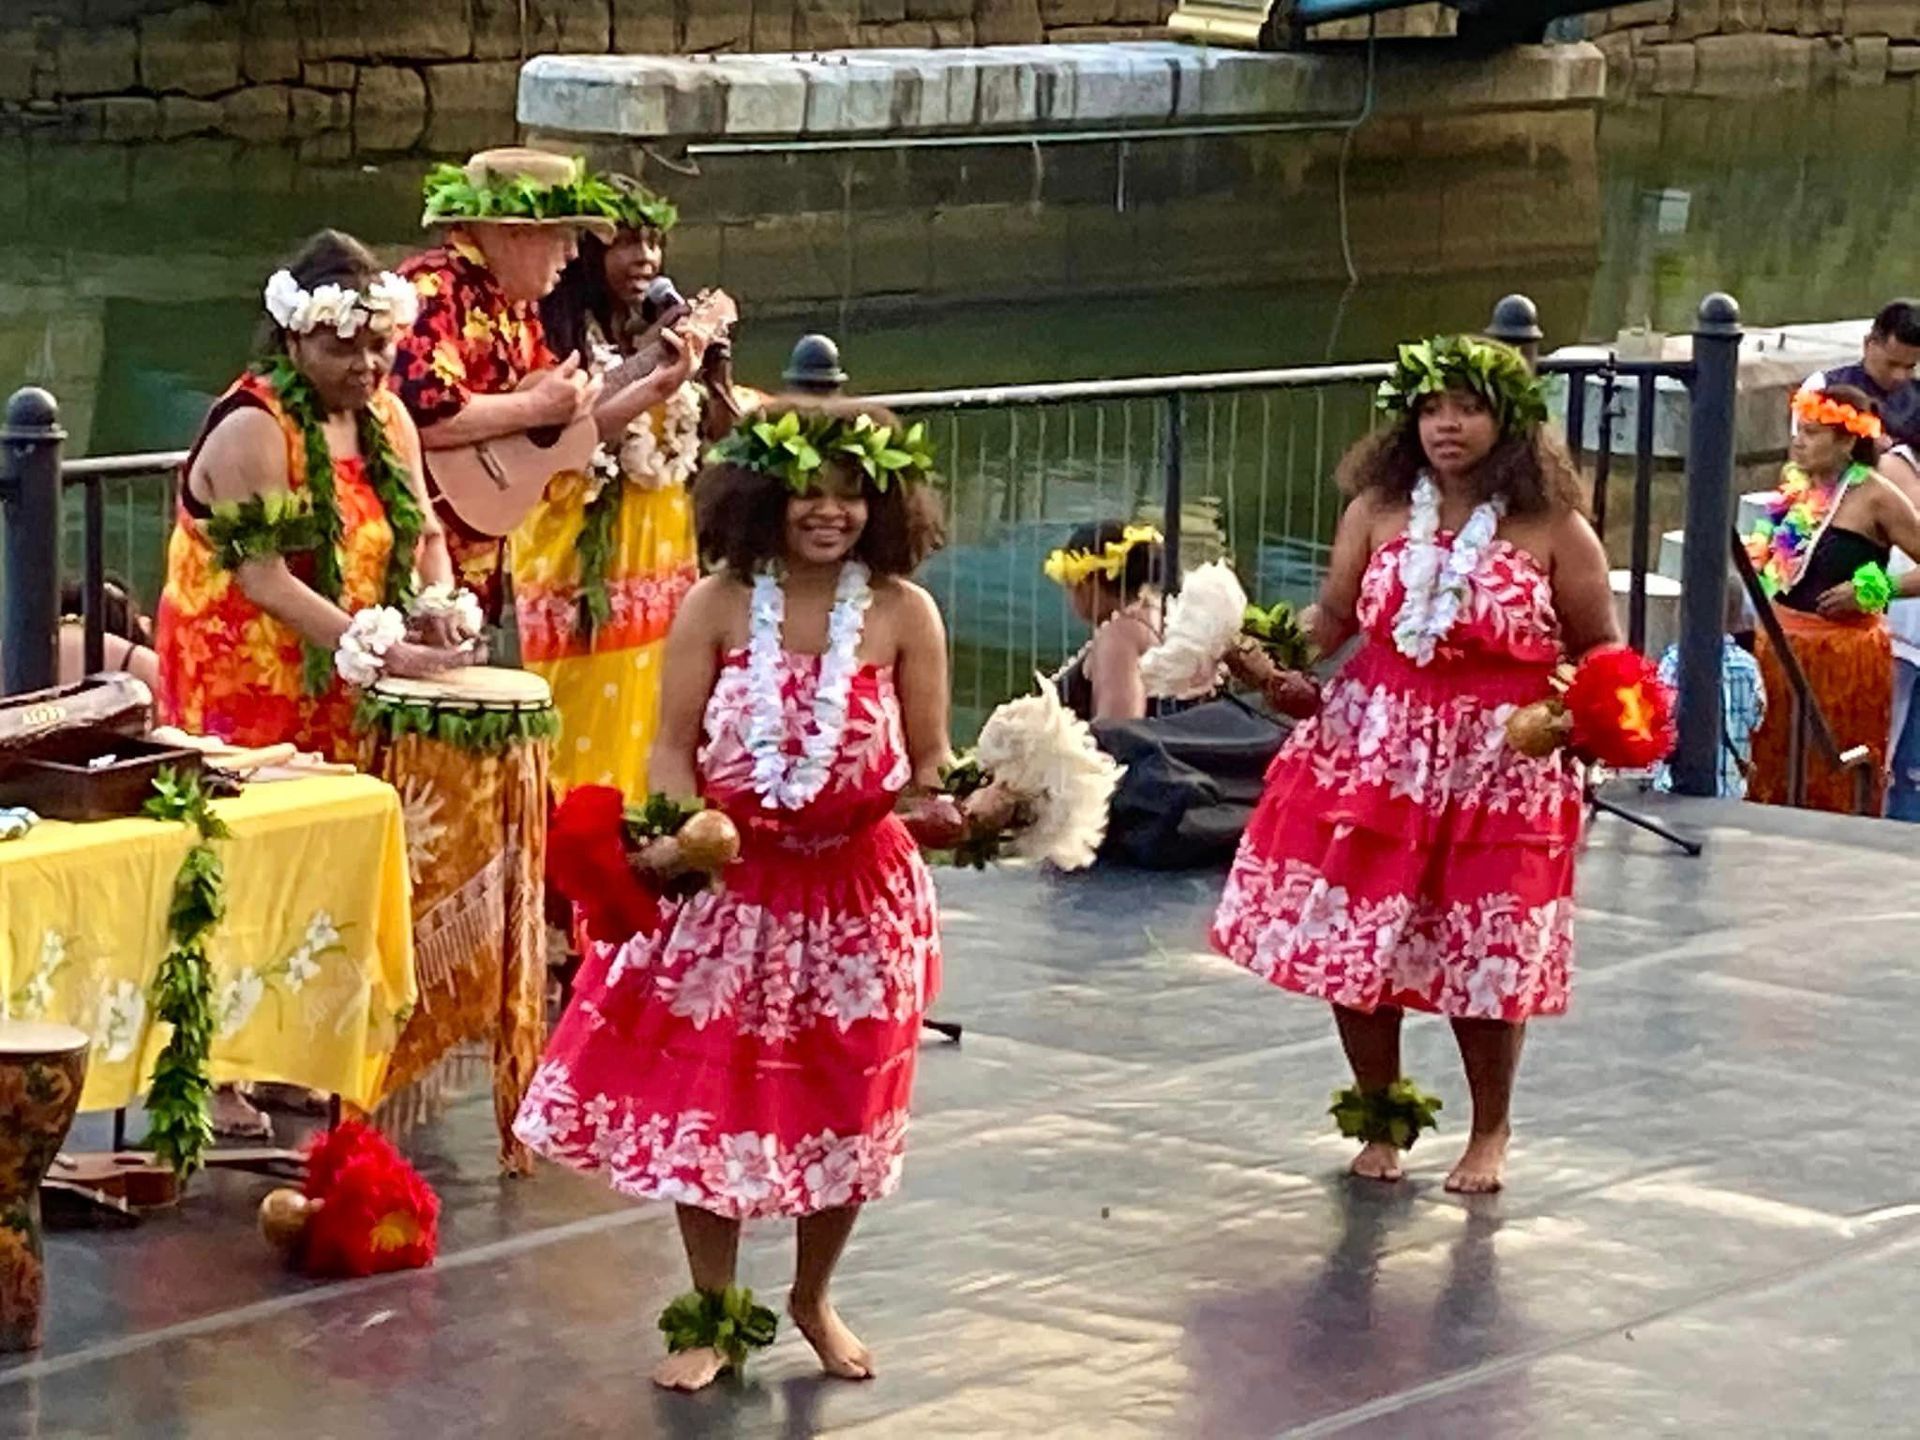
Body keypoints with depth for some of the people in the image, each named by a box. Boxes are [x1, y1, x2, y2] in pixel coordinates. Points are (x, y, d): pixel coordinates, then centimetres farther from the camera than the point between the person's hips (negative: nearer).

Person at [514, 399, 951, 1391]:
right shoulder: (718, 605, -7)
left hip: (857, 892, 0)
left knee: (841, 1106, 11)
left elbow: (930, 762, -1)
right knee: (706, 1098, 3)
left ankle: (813, 1299, 34)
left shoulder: (903, 613, -6)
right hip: (728, 885, 0)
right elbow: (672, 750, -6)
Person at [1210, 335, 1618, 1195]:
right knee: (1353, 946, 6)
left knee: (1484, 957, 2)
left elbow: (1599, 648, 1)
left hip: (1499, 772, -3)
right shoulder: (1378, 511, 3)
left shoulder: (1553, 530, -4)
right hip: (1372, 754, 3)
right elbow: (1334, 616, 6)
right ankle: (1378, 1118, 27)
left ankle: (1489, 1134, 24)